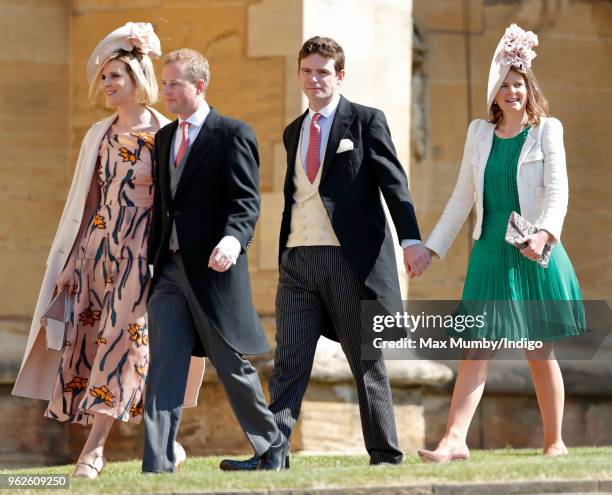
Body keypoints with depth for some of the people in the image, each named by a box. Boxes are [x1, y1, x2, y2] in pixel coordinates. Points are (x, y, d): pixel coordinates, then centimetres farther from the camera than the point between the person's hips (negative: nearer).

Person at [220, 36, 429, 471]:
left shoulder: (366, 121, 1)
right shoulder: (294, 132, 18)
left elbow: (394, 183, -6)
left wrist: (412, 239, -18)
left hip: (351, 258, -5)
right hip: (298, 259, 5)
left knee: (367, 361, 2)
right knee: (289, 362, -2)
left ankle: (385, 454, 8)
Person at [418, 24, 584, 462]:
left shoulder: (546, 130, 1)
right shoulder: (479, 132, 11)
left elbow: (557, 191, -9)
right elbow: (463, 197, 16)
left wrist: (544, 234, -26)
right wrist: (432, 247, 14)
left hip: (534, 254, -3)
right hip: (490, 253, 3)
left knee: (540, 352, 4)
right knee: (475, 349, -7)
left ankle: (555, 442, 15)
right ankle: (455, 440, -16)